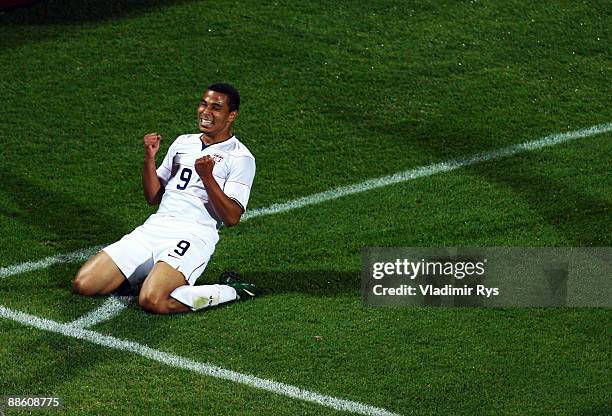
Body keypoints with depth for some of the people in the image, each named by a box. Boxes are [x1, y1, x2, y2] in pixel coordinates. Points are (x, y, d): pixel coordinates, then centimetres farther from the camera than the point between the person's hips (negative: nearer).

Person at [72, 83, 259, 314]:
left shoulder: (240, 157, 1)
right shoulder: (183, 143, 20)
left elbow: (232, 218, -8)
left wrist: (207, 178, -20)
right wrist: (149, 158, 4)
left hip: (193, 235, -6)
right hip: (154, 227, 6)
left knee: (152, 301, -33)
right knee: (83, 284, -8)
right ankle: (151, 275, 12)